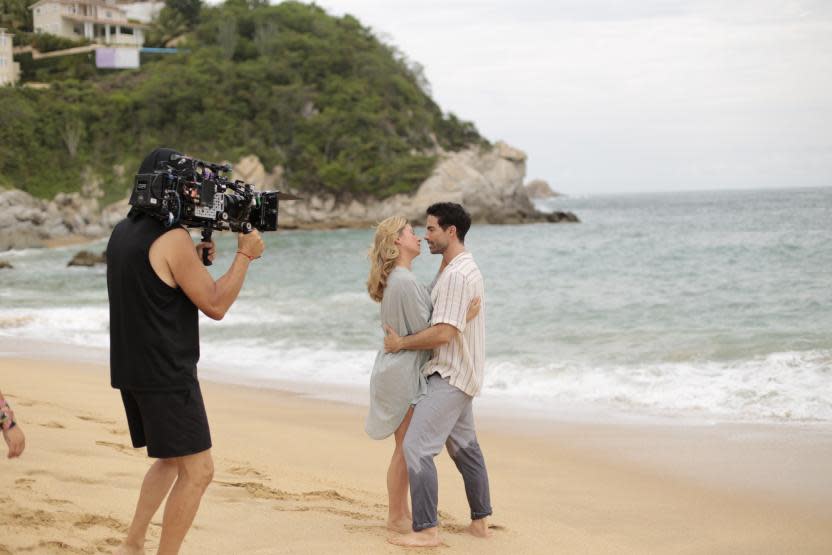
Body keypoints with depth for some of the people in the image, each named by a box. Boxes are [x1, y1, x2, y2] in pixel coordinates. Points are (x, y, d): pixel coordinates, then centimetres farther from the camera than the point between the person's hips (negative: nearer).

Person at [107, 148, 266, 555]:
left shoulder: (123, 232, 9)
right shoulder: (173, 238, -17)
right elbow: (215, 305, -14)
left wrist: (194, 259, 11)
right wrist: (245, 254, -5)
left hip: (131, 369, 9)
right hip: (166, 373, -9)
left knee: (170, 460, 23)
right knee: (197, 471, -1)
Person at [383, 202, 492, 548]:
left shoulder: (456, 275, -21)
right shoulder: (462, 268, 13)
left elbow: (443, 333, -27)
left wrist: (401, 343, -15)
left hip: (449, 377, -11)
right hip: (456, 375, 11)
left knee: (416, 447, -14)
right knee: (464, 446, 18)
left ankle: (426, 530, -15)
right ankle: (480, 521, 27)